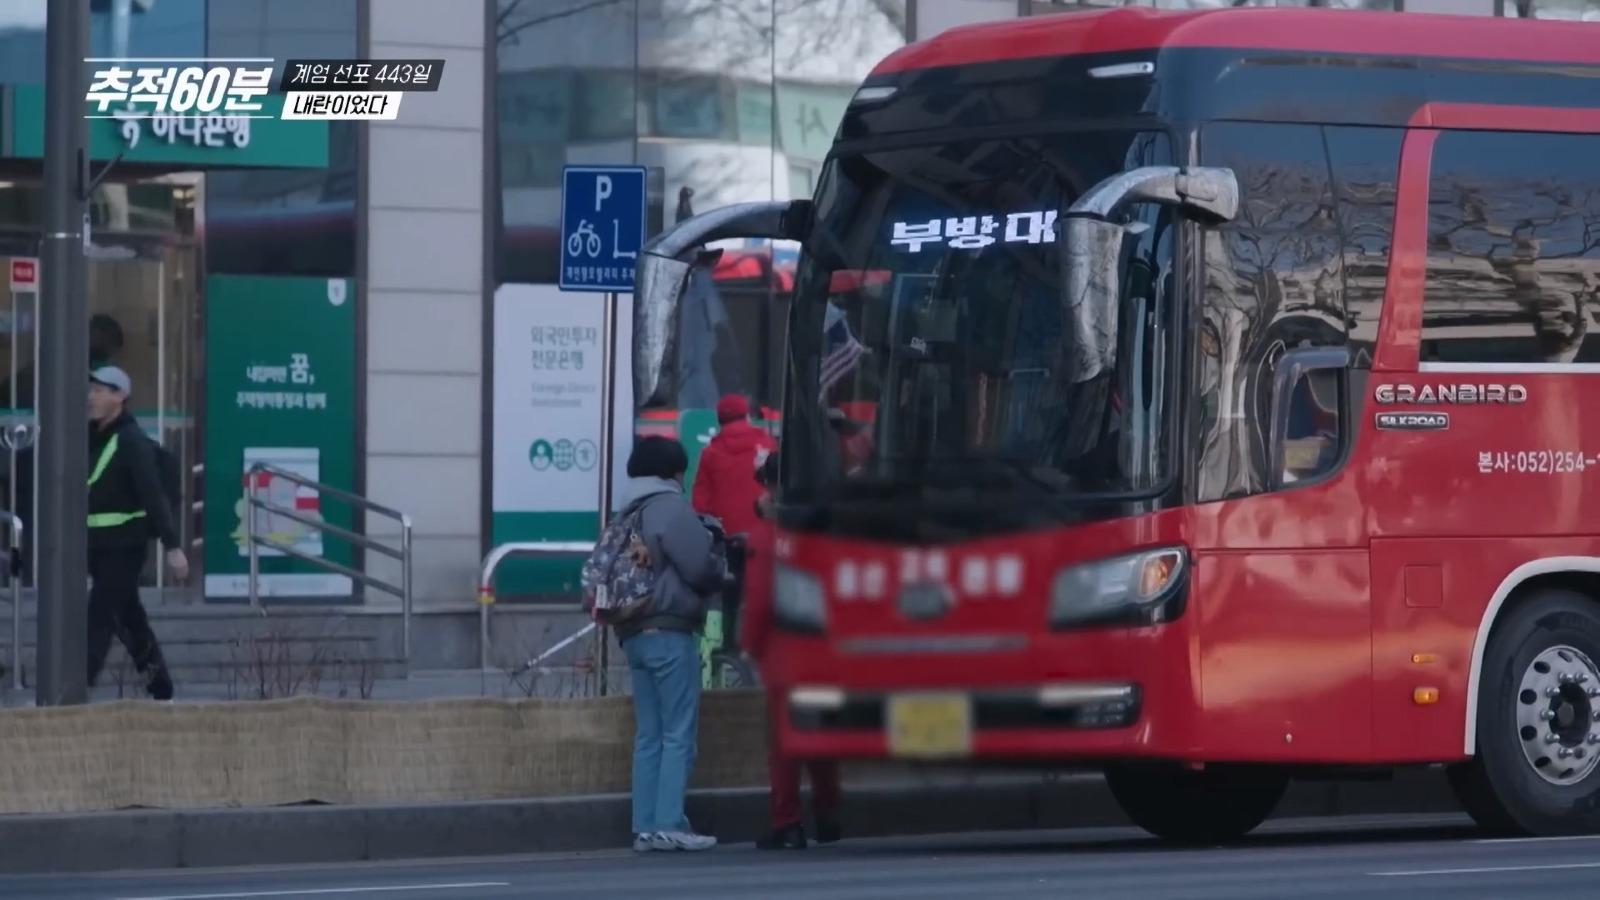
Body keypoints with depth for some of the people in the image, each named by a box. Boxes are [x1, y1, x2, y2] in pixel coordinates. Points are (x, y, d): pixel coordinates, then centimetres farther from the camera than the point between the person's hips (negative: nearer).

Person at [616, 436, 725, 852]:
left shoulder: (630, 515, 16)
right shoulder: (671, 508, -9)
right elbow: (699, 567, -14)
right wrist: (722, 576, 10)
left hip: (634, 633, 8)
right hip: (670, 631, -8)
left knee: (648, 736, 8)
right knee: (678, 734, -6)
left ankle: (645, 826, 5)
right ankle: (669, 825, -11)